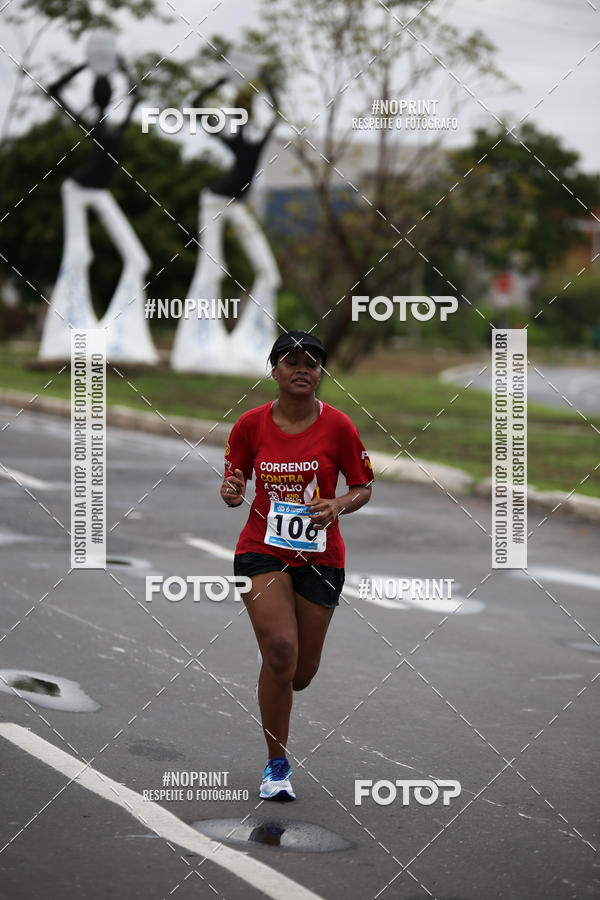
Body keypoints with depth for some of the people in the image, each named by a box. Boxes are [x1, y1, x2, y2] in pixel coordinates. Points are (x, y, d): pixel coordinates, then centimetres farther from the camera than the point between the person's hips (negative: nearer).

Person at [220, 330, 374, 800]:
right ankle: (277, 766, -5)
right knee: (280, 652, -20)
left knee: (300, 675, 5)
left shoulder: (338, 426, -6)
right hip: (263, 550, -1)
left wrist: (338, 505, -18)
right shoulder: (251, 424, -3)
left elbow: (364, 488, 3)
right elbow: (234, 485, 8)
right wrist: (231, 492, -16)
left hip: (320, 557, 1)